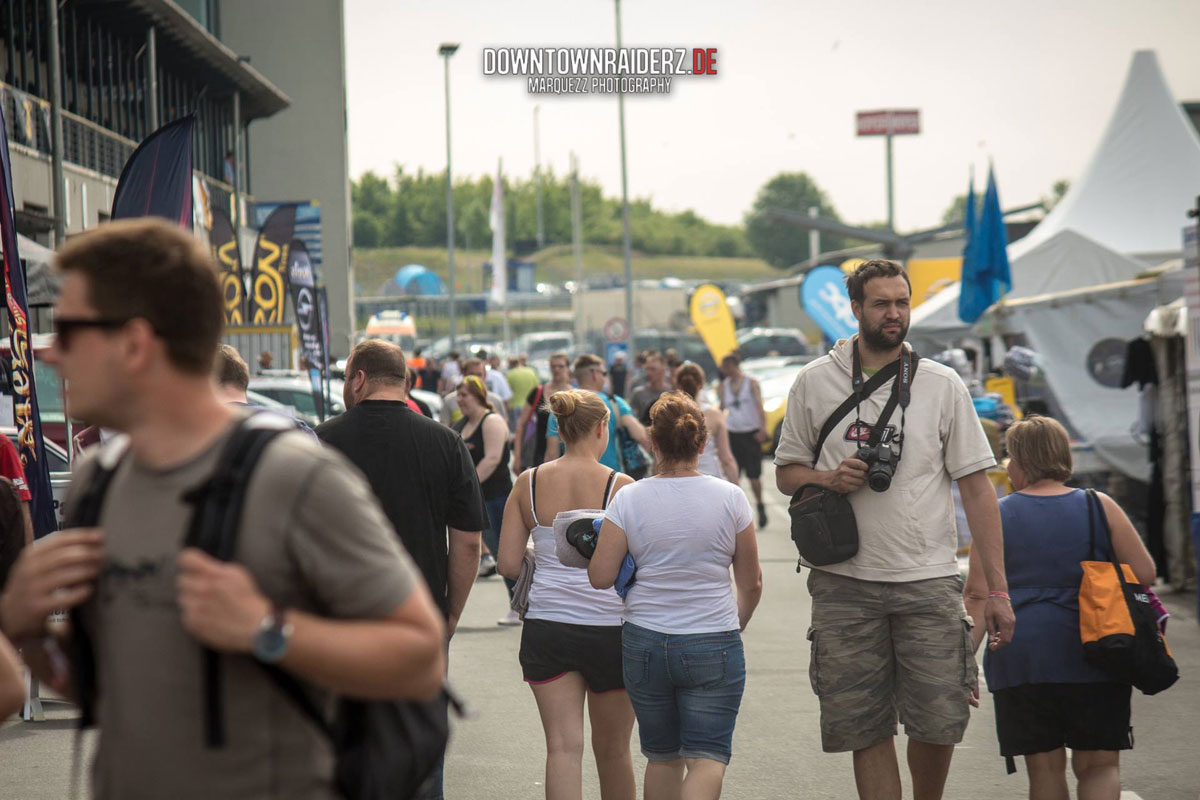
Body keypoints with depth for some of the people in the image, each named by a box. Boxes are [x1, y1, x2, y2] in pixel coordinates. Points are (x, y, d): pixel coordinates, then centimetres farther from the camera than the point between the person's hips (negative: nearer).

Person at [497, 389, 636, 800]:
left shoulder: (528, 484, 1)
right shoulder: (619, 486, -8)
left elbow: (508, 565, 1)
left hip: (546, 628, 2)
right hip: (608, 627, -2)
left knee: (563, 746, -1)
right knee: (612, 750, 14)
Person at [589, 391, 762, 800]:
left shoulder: (629, 499, -4)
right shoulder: (730, 498, -3)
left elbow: (600, 577, -6)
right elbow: (751, 583, 3)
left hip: (645, 642, 2)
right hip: (713, 645, -2)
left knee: (662, 757, 16)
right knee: (707, 756, -2)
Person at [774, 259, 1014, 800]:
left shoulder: (942, 385, 4)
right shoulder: (814, 383, 6)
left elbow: (976, 489, 3)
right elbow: (786, 472, 14)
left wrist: (997, 589, -3)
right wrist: (828, 479, -10)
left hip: (929, 581, 0)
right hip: (845, 583, 1)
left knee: (938, 722, -4)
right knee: (865, 728, 2)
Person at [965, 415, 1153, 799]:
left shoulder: (997, 516, 2)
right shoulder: (1100, 508, 4)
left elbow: (979, 596, -3)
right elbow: (1144, 574, 4)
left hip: (1021, 658, 0)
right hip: (1092, 659, 0)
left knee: (1045, 767, 9)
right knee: (1099, 764, 6)